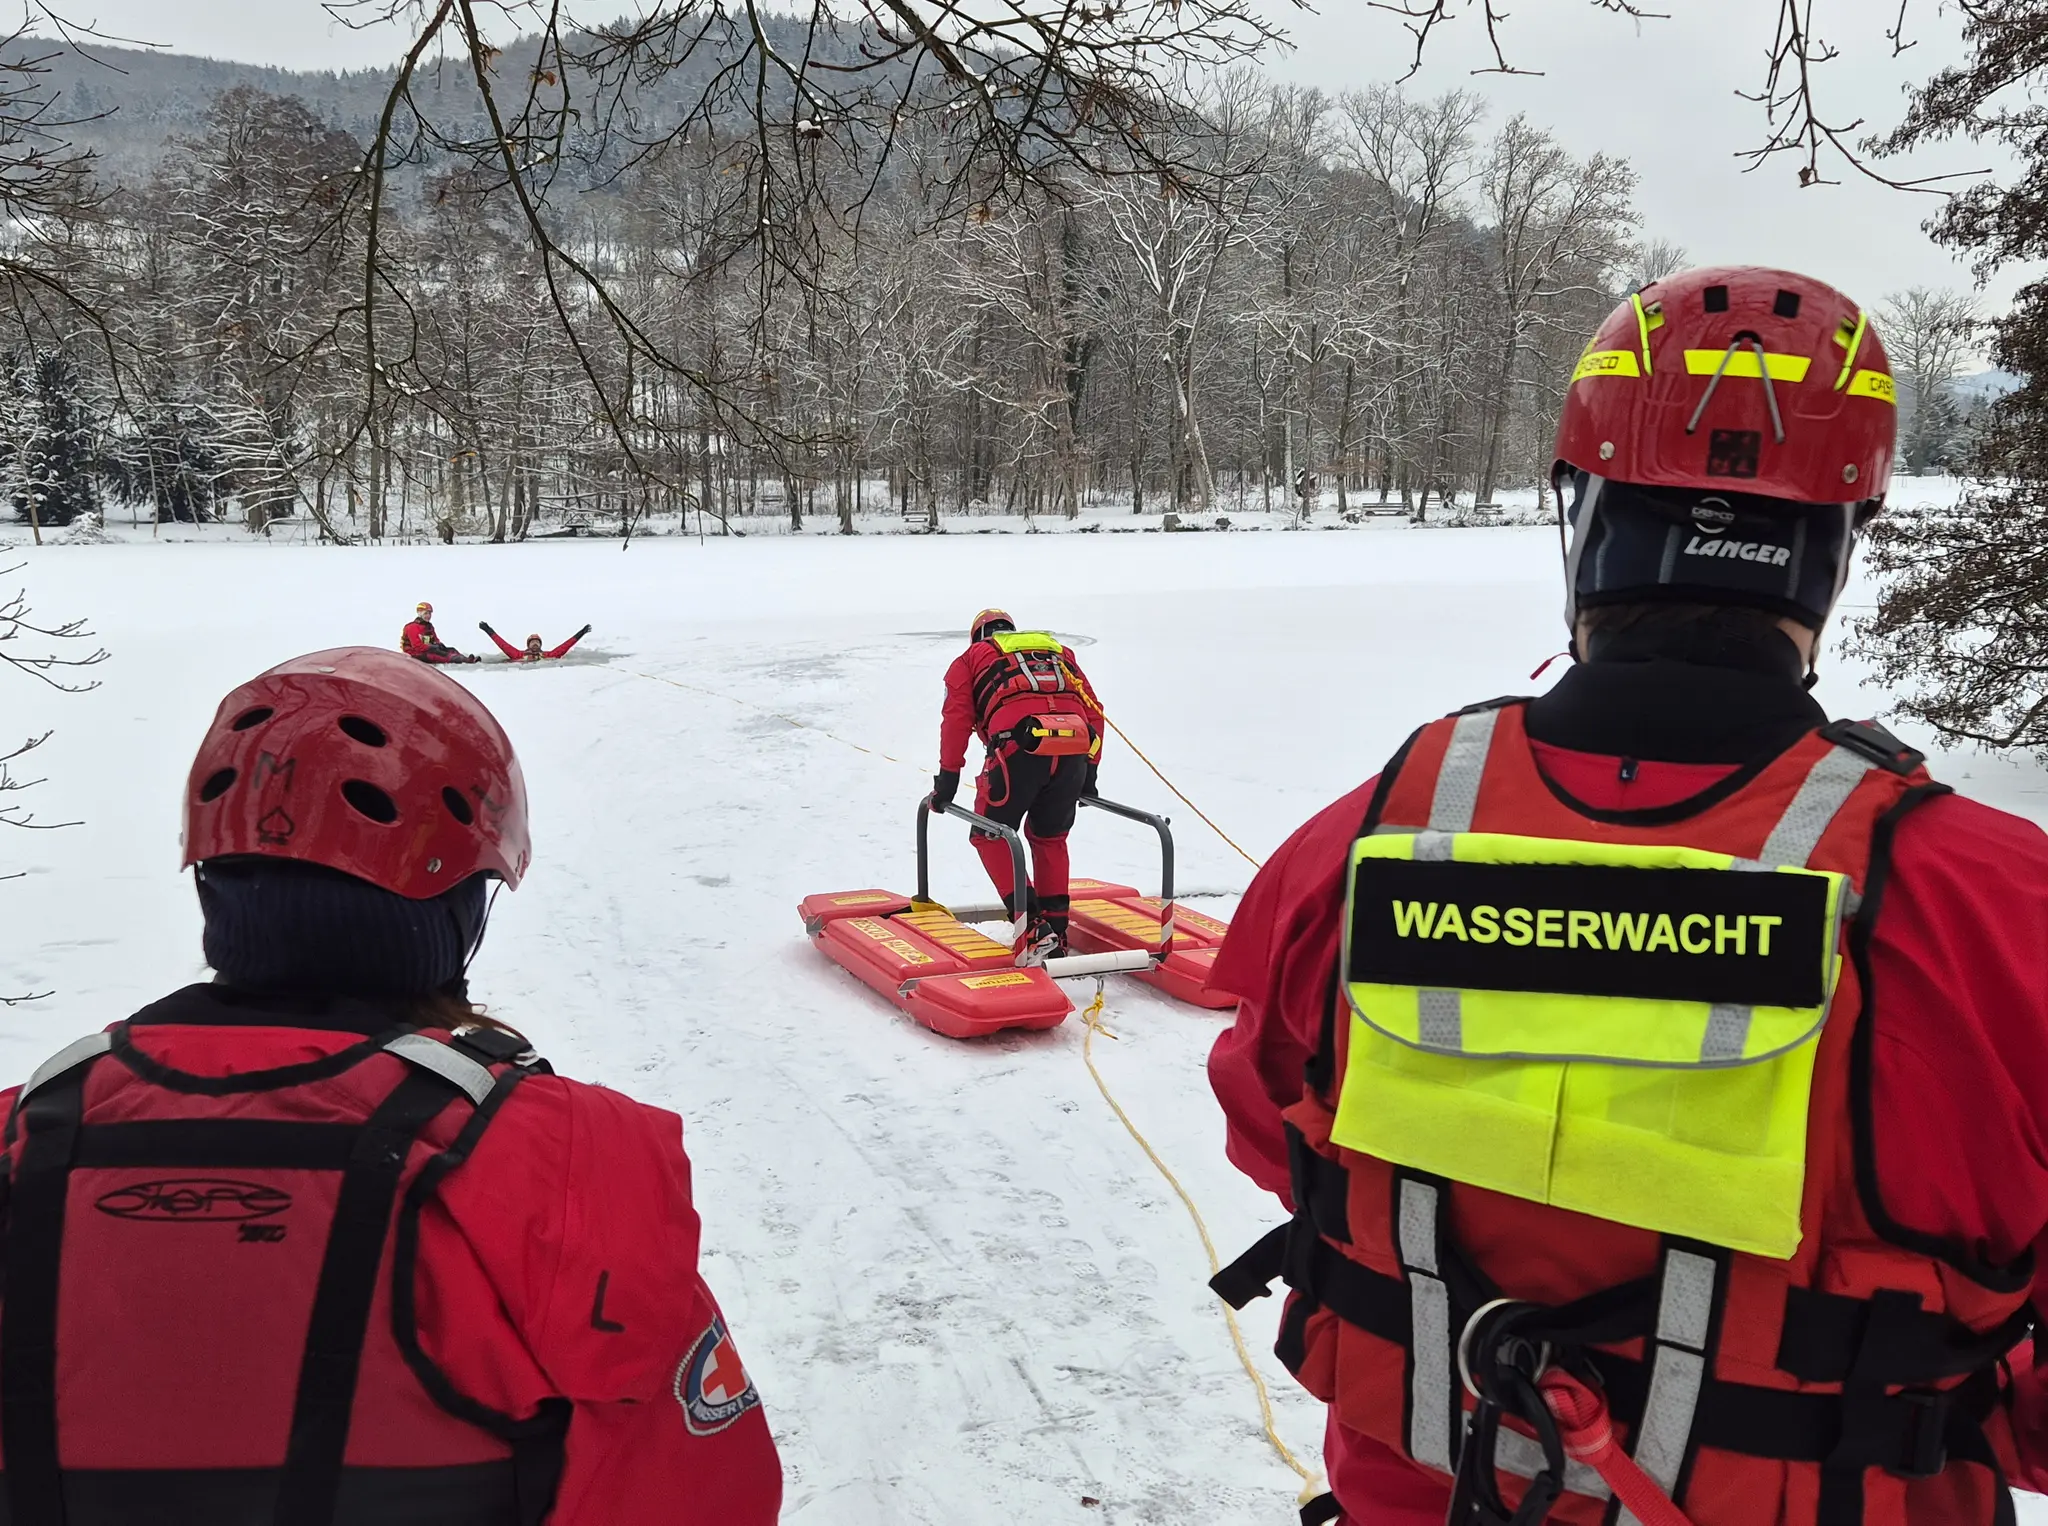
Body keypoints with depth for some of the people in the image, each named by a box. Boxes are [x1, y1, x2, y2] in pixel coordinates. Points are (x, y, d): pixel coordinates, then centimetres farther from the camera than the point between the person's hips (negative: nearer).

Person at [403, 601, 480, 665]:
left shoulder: (429, 626, 17)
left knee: (451, 650, -11)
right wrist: (434, 647, -23)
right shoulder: (412, 628, -12)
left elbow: (435, 639, 21)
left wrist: (439, 644, -4)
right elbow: (417, 646, -21)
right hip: (417, 655, -9)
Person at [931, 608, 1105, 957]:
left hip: (1019, 745, -4)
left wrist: (948, 777, 14)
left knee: (991, 836, 12)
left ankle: (1033, 925, -1)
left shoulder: (971, 659, 27)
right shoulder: (1059, 651, 36)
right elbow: (1093, 709, 28)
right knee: (1050, 837, 24)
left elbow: (957, 717, 12)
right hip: (1075, 747, 4)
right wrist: (1089, 771, 32)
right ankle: (1055, 931, 21)